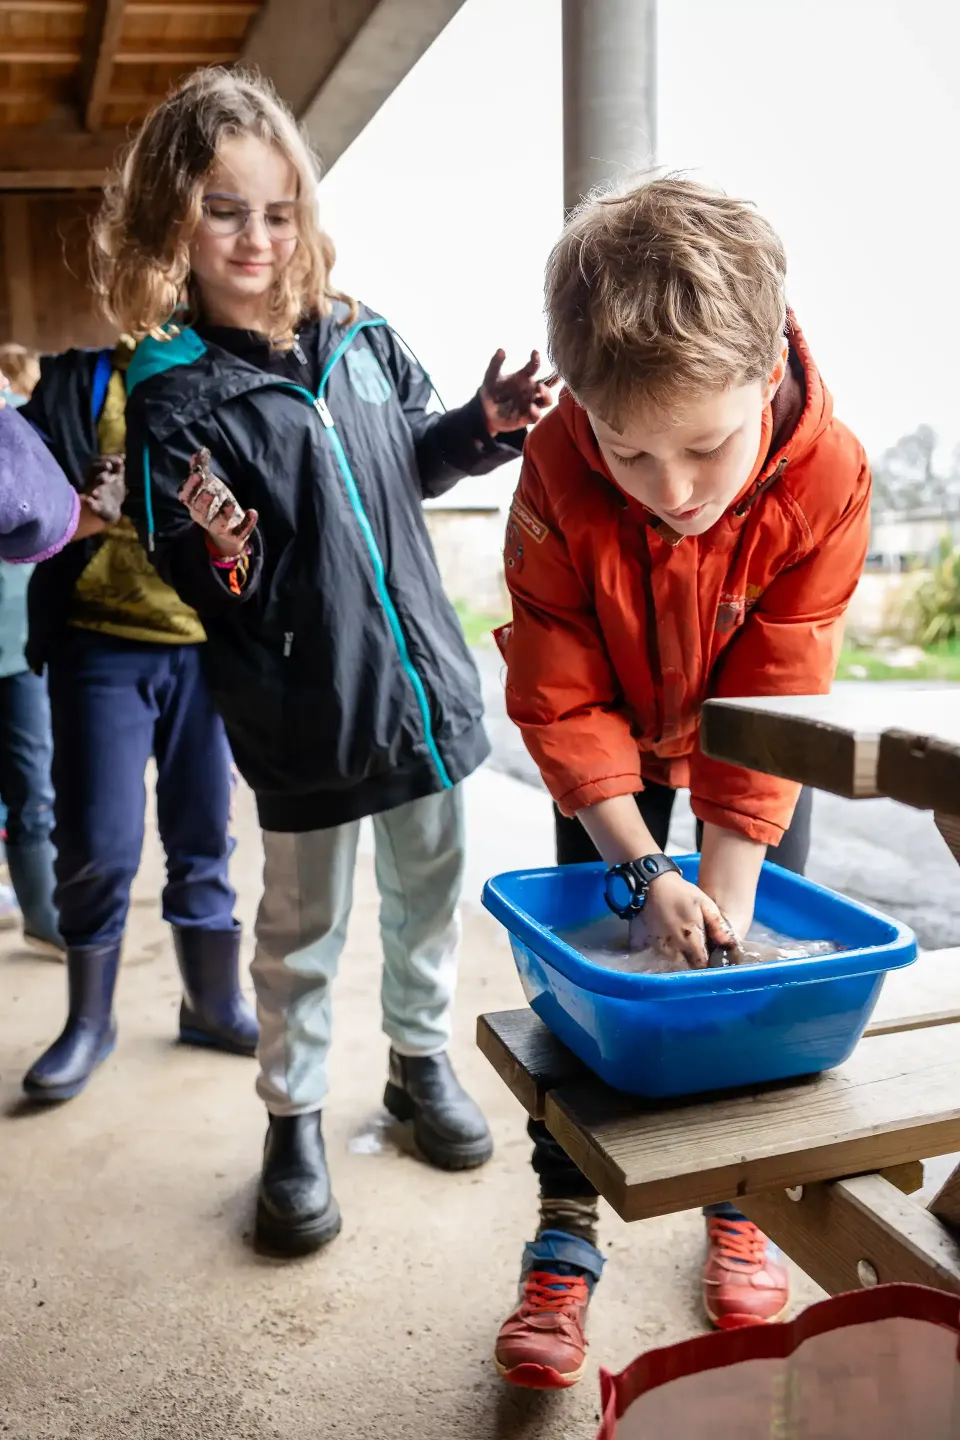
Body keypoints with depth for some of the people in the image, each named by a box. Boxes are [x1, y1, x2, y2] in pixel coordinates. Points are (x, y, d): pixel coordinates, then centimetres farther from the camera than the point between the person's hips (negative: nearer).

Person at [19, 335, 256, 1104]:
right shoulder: (69, 369, 6)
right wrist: (76, 500, -20)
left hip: (207, 640, 1)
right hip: (100, 640, -1)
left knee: (205, 837, 9)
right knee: (99, 843, 1)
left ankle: (215, 1000, 27)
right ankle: (89, 1020, 21)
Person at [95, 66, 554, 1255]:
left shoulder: (360, 339, 3)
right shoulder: (173, 395, -10)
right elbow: (207, 590, -11)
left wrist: (485, 424, 2)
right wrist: (220, 556, -32)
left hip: (421, 677, 5)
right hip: (305, 712, -5)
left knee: (427, 887, 20)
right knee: (303, 925, 11)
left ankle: (421, 1061, 43)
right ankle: (293, 1122, 32)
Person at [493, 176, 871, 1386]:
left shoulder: (826, 476, -31)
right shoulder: (557, 477, -32)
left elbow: (771, 704, -27)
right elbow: (560, 696, -23)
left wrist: (725, 896, -30)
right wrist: (641, 872, -28)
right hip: (613, 745, 0)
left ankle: (740, 1211, 25)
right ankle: (565, 1235, 11)